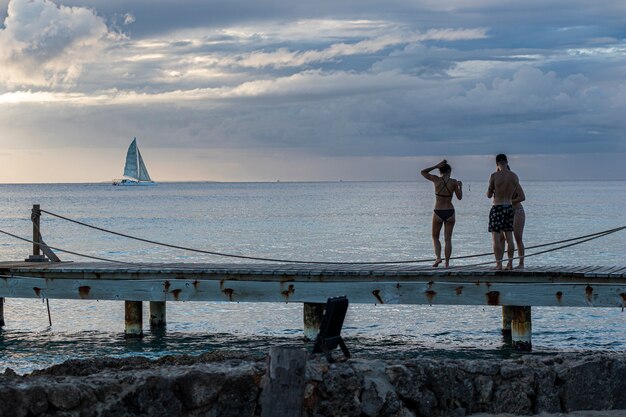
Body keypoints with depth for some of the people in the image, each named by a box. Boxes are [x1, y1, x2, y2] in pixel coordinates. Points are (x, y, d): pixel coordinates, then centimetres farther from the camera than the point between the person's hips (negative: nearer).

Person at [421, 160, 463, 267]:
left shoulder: (436, 180, -7)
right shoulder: (453, 182, -4)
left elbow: (423, 172, 7)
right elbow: (459, 197, 5)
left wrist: (436, 166, 4)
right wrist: (460, 186, 21)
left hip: (438, 213, -1)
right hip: (450, 212, 1)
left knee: (435, 237, 15)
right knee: (448, 239, 8)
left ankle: (438, 257, -6)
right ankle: (447, 263, 6)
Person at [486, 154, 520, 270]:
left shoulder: (494, 176, -11)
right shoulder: (514, 176, 3)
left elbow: (489, 195, -1)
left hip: (497, 208, -5)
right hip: (510, 208, 5)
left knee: (496, 238, -2)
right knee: (509, 238, 11)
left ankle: (498, 264, -7)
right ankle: (510, 263, 11)